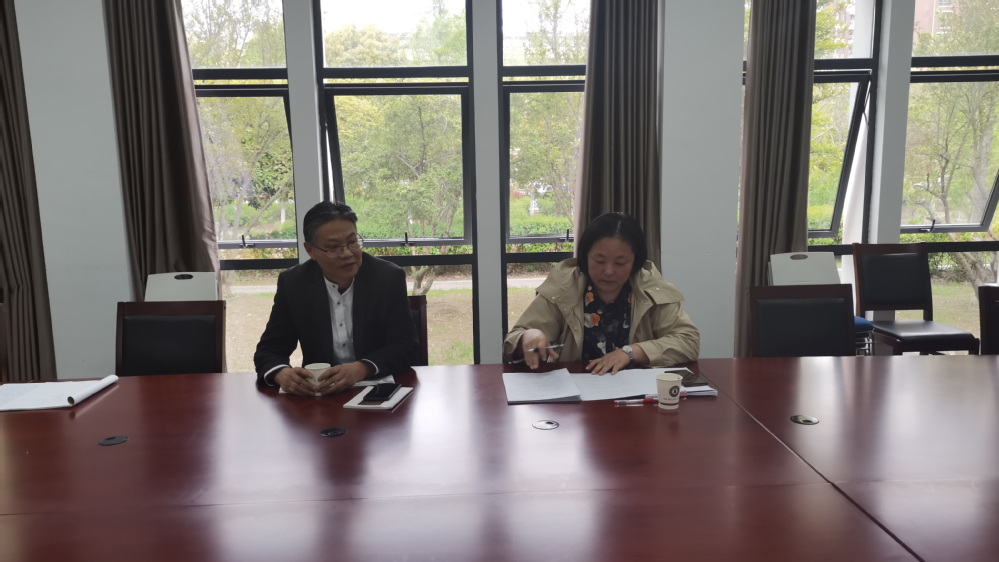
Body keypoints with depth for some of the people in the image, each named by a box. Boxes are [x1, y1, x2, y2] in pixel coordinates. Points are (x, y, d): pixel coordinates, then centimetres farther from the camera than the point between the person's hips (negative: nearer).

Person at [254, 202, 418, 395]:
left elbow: (405, 346, -9)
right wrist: (281, 373, -25)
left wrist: (361, 369, -28)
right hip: (318, 393, 2)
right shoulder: (293, 283, -3)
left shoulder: (389, 277, -8)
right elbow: (269, 350, -1)